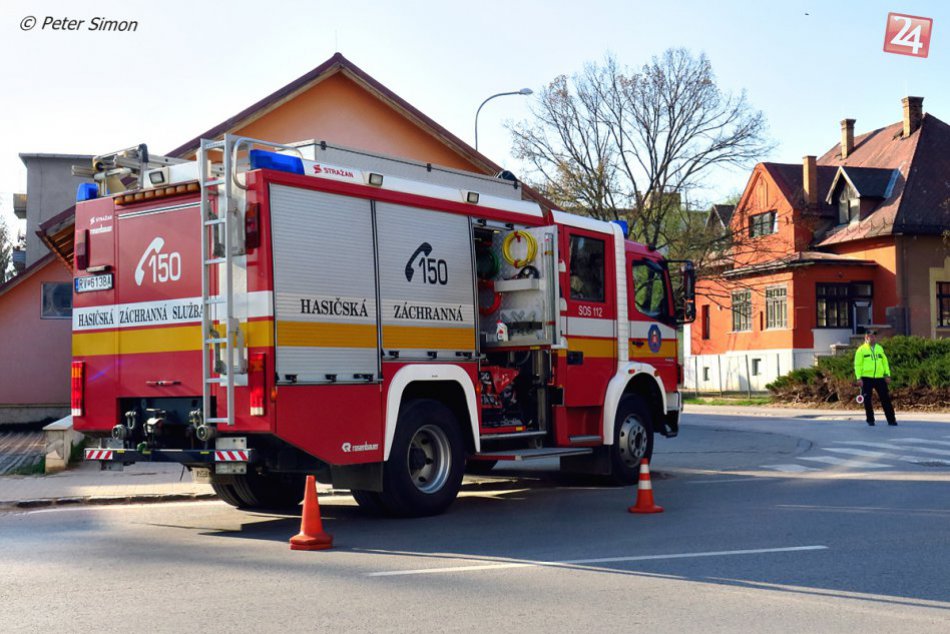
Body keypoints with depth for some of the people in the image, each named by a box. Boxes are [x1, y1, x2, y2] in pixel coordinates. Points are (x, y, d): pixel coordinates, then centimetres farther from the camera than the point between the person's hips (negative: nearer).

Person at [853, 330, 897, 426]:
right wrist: (858, 377, -10)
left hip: (879, 378, 3)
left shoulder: (880, 348, 15)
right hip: (866, 378, -3)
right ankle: (870, 420, 11)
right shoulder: (861, 349, 2)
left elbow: (885, 362, 17)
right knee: (867, 400, 0)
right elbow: (857, 365, -1)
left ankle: (891, 419, 5)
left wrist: (887, 374, 7)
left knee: (885, 399, 1)